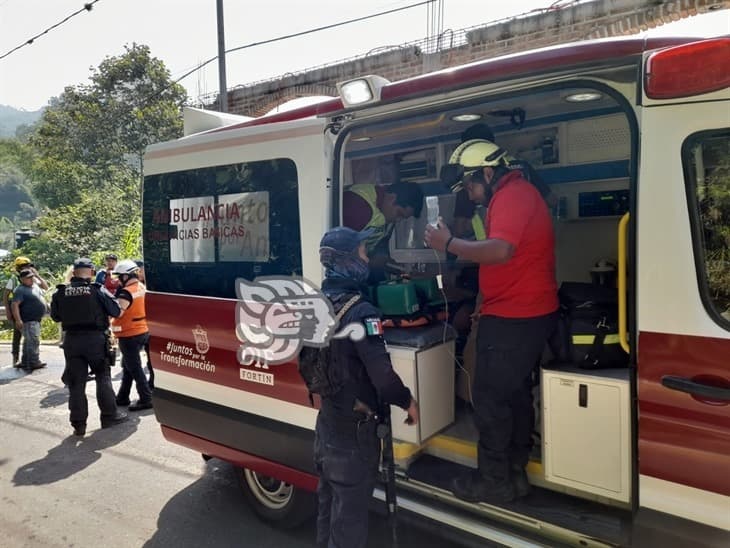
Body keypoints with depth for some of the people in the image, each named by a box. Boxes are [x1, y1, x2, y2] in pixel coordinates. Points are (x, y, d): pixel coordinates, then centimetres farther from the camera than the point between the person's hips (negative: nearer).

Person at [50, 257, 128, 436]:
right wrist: (101, 313, 13)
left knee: (76, 382, 8)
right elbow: (116, 311, -6)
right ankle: (109, 415, 17)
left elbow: (55, 316, 10)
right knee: (103, 377, 12)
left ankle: (78, 423, 12)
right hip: (95, 338, -2)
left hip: (72, 340, 2)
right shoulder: (98, 290, -9)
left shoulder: (61, 292, -1)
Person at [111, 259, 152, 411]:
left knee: (134, 368, -1)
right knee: (127, 365, 18)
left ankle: (146, 399, 3)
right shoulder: (141, 287, 5)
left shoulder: (126, 292, -21)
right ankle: (122, 397, 28)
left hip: (129, 335, -9)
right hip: (142, 331, 9)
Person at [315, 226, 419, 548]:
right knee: (351, 509, 9)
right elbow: (381, 371, -27)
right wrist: (407, 401, -12)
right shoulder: (360, 312, -25)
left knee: (329, 501, 25)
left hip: (326, 421, 8)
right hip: (353, 428, -8)